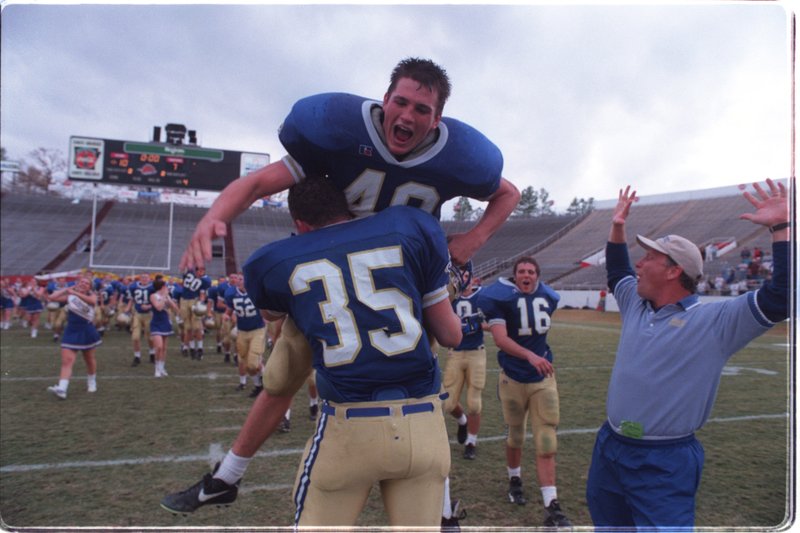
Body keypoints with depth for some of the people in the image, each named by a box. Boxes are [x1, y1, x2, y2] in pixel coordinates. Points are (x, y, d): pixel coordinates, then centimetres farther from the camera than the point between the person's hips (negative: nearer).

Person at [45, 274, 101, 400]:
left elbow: (92, 301, -29)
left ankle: (92, 382, 37)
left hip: (87, 331, -1)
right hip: (71, 331, 1)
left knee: (89, 359, 15)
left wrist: (75, 292, -32)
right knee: (66, 360, -11)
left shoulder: (92, 295, -4)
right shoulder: (69, 296, 3)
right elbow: (52, 297, -4)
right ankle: (62, 389, -19)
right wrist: (66, 289, -2)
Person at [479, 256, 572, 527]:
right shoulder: (501, 297, -13)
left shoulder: (547, 298, 2)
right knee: (515, 437, 15)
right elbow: (500, 339, -25)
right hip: (513, 378, -2)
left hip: (544, 378, 3)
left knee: (547, 442, -3)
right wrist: (530, 356, -36)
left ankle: (552, 508, 0)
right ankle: (515, 480, 41)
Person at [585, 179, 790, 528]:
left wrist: (780, 227, -25)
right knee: (606, 524, 22)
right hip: (608, 449, 7)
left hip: (664, 465, -7)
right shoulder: (637, 305, 7)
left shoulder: (716, 321, -12)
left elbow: (781, 297, -23)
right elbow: (617, 272, 26)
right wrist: (618, 226, 19)